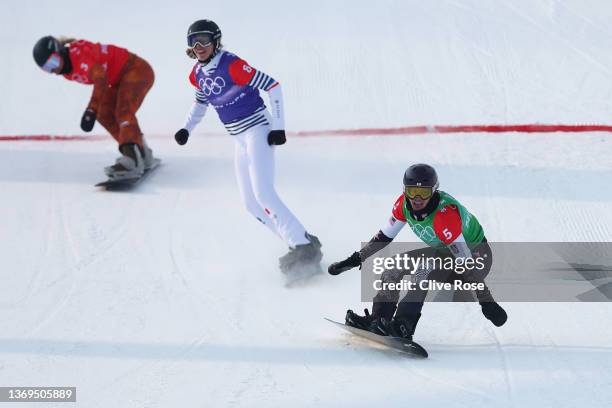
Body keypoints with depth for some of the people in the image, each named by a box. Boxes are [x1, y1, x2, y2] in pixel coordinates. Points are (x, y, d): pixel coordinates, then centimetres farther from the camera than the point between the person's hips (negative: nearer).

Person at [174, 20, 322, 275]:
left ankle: (304, 247, -16)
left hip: (258, 131, -9)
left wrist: (279, 127, -19)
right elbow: (201, 101, 25)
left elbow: (273, 86, -18)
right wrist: (186, 129, 12)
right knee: (251, 204, 5)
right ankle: (300, 241, 11)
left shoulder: (232, 65, -19)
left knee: (263, 193, -20)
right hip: (240, 140, 9)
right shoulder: (198, 74, 5)